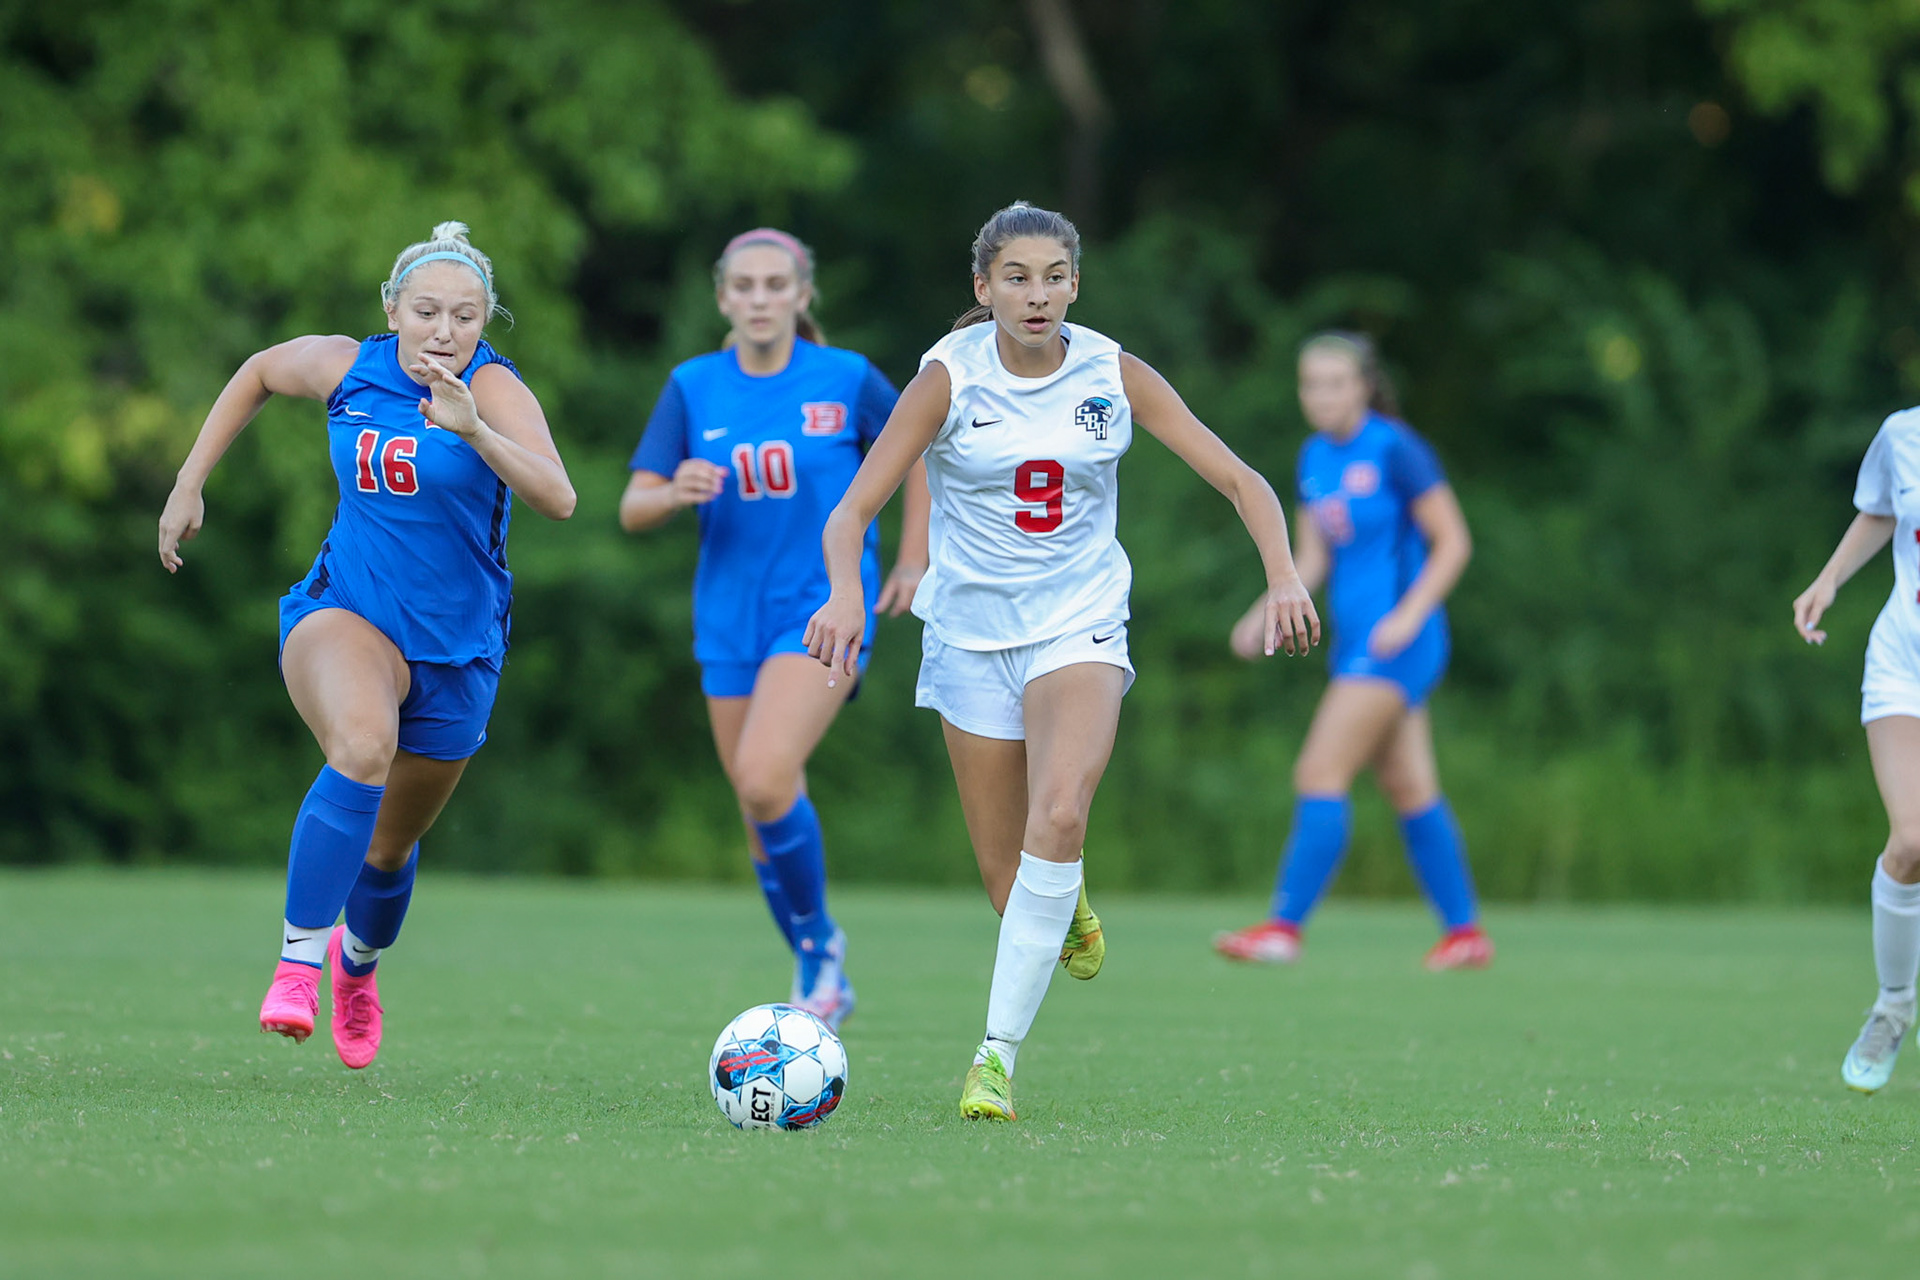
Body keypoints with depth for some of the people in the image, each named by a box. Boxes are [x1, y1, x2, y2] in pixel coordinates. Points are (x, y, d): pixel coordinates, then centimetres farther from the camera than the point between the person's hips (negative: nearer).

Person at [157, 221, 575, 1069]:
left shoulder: (491, 388, -17)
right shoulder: (347, 368, -5)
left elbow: (557, 500, -33)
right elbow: (261, 371, 17)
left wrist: (472, 429, -48)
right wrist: (189, 484, 15)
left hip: (456, 646, 0)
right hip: (344, 615, 0)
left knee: (390, 846, 16)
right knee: (364, 747, -34)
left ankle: (359, 961, 51)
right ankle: (298, 961, -29)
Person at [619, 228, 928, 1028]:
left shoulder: (846, 380, -5)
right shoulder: (694, 388, 0)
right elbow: (633, 511, -2)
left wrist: (912, 559, 9)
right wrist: (676, 492, -24)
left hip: (825, 607, -4)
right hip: (731, 618, 4)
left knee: (764, 776, -25)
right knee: (763, 815, 7)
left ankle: (819, 940, -4)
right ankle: (821, 980, 25)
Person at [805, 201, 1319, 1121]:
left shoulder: (1115, 376, -5)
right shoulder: (948, 378, -10)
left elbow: (1240, 481, -2)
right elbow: (853, 510, -16)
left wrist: (1282, 577, -19)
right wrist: (846, 591, -37)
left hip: (1079, 623, 0)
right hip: (971, 631, 0)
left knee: (1059, 814, -28)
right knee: (1010, 885, 2)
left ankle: (999, 1052, -23)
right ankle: (1065, 905, 42)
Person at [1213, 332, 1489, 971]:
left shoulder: (1395, 450, -12)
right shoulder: (1315, 457, 11)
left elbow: (1453, 543, -10)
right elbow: (1313, 558, 15)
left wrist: (1407, 615, -19)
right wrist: (1268, 611, 0)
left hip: (1396, 642, -8)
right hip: (1355, 640, 8)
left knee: (1319, 774, -13)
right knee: (1410, 790, 10)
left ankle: (1286, 926, -13)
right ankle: (1464, 930, 17)